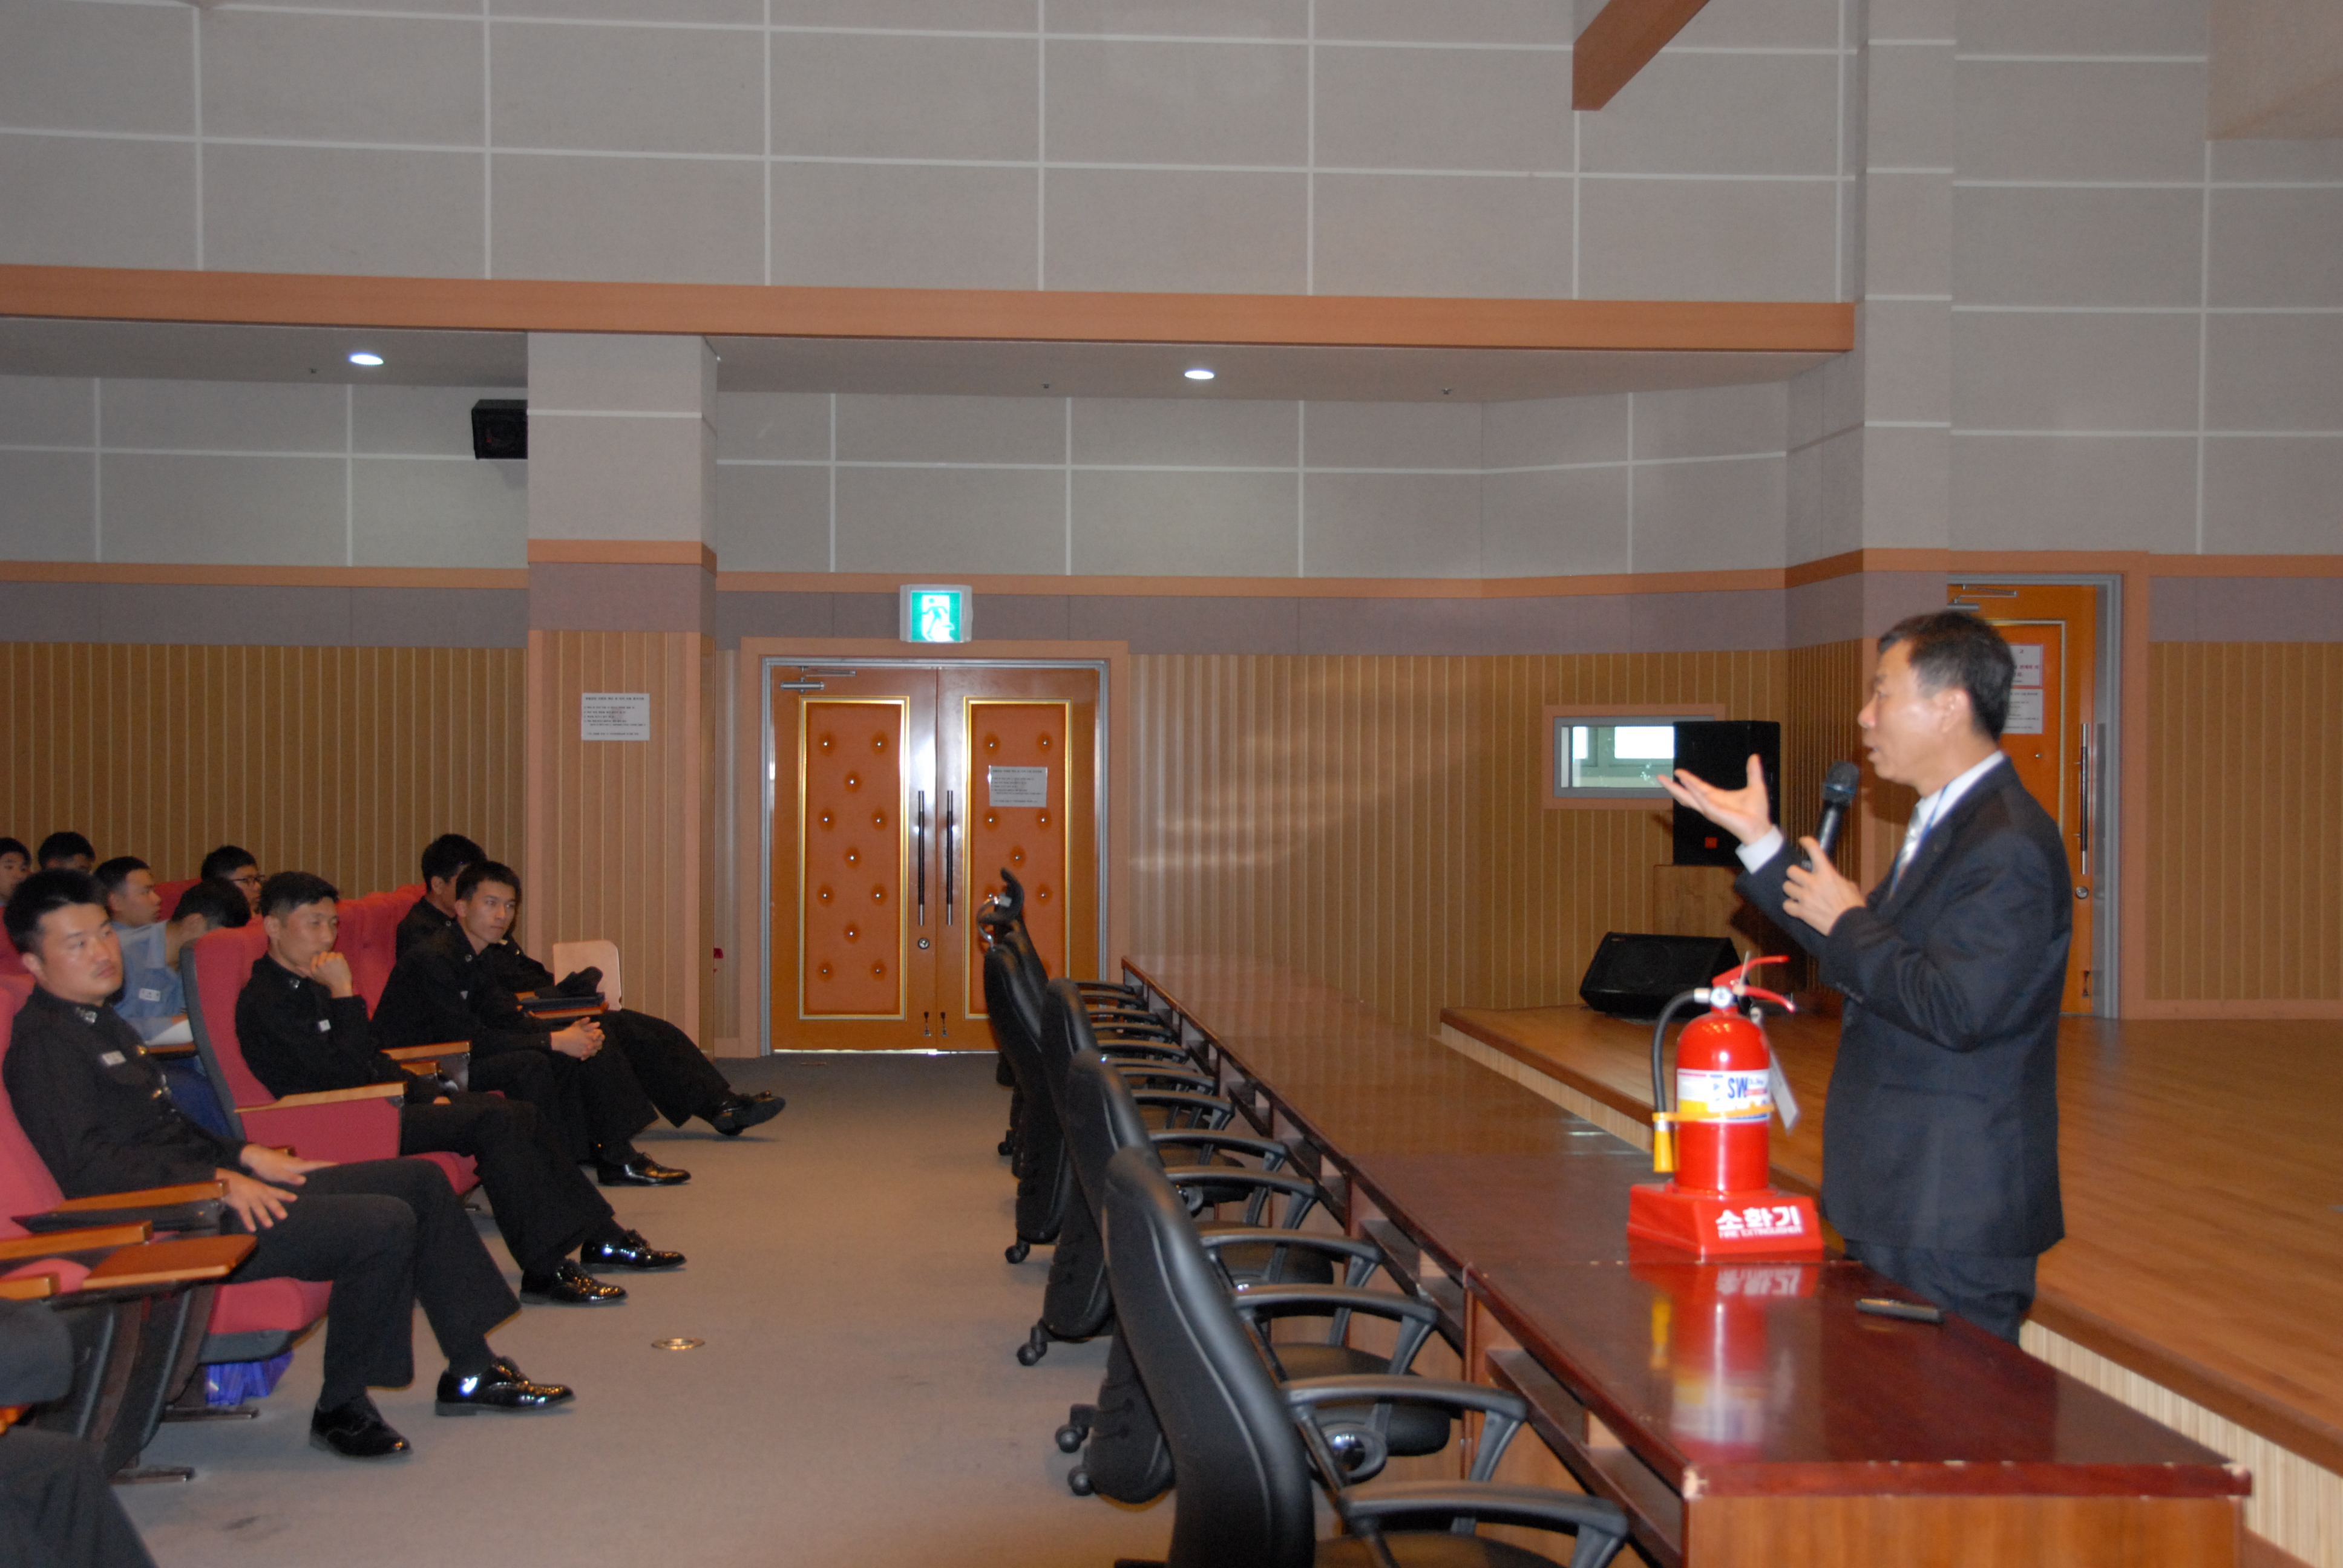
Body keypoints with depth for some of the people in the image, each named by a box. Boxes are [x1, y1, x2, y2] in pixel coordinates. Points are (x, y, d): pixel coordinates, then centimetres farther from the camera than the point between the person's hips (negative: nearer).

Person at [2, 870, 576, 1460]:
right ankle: (341, 1408, -7)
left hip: (204, 1187, 11)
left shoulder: (100, 1022, 20)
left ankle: (471, 1372, 12)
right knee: (385, 1224, -25)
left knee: (420, 1180, 7)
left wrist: (247, 1157, 9)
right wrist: (219, 1183, -23)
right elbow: (86, 1167, -23)